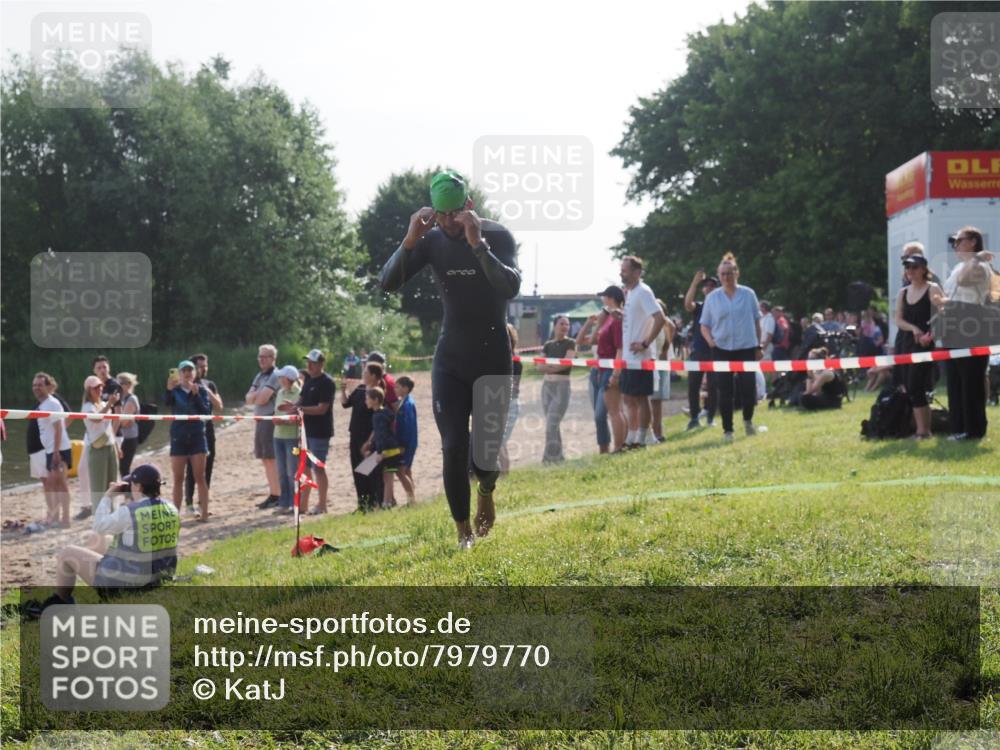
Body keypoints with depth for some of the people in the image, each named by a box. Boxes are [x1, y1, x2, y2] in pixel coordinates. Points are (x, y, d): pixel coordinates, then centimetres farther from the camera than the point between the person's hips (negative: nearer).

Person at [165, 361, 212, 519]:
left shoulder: (201, 390, 3)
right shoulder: (175, 391, 1)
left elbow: (206, 411, -9)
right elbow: (166, 402, -21)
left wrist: (196, 394, -21)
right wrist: (169, 389, -43)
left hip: (197, 437, 0)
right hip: (178, 438, 0)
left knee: (200, 477, -1)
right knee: (178, 479, 4)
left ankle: (204, 513, 0)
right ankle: (175, 513, 8)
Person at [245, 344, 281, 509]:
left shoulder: (275, 376, -10)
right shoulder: (259, 376, 17)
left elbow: (262, 399, -18)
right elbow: (248, 399, 10)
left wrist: (254, 396, 2)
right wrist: (258, 394, -10)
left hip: (271, 420, -9)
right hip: (260, 420, 9)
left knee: (272, 459, -8)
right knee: (265, 459, 11)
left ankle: (277, 496, -6)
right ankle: (272, 495, 16)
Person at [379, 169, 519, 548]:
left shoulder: (498, 236, -13)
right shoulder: (432, 240, -5)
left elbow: (511, 287, -29)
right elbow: (387, 283, -11)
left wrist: (478, 244, -37)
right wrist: (409, 241, -26)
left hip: (494, 358, -2)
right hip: (450, 360, 2)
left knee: (487, 445, 3)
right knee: (454, 448, -5)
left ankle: (486, 491, 39)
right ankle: (463, 532, 9)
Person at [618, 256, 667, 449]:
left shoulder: (642, 292, -15)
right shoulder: (629, 292, 14)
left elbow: (660, 319, -24)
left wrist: (645, 344, -21)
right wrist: (619, 315, 8)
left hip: (640, 358, -9)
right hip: (628, 358, 9)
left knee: (640, 398, -3)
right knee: (629, 398, 13)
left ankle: (641, 440, 2)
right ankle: (631, 439, 20)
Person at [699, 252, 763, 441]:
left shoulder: (748, 294, 2)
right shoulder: (712, 298, 3)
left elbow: (756, 321, 9)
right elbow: (704, 325, 8)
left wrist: (758, 347, 6)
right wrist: (710, 340, -12)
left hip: (746, 348, 0)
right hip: (722, 350, 1)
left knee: (748, 388, -2)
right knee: (725, 392, 2)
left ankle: (748, 420, 25)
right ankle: (727, 430, 10)